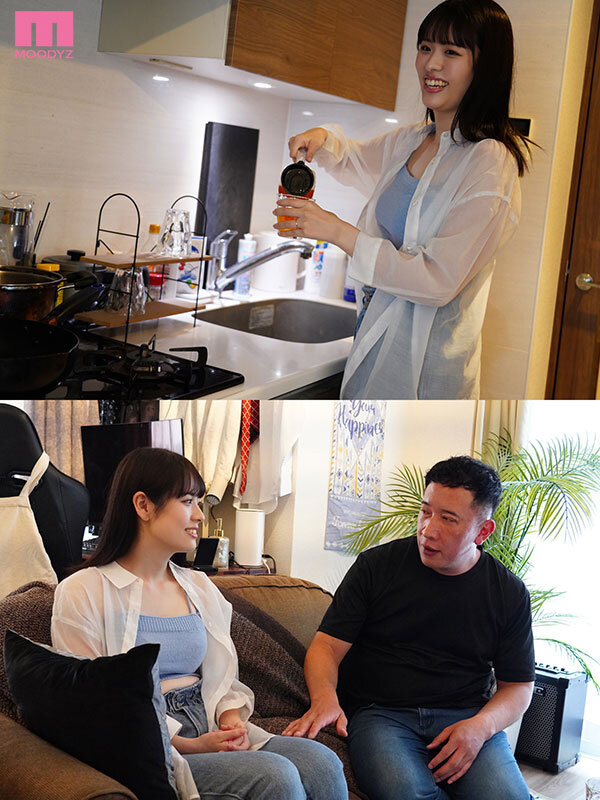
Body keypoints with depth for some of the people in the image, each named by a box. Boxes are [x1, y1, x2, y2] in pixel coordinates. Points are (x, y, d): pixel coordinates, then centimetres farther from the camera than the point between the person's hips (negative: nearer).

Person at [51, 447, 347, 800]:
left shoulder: (200, 587, 17)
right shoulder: (83, 594, -3)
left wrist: (232, 718, -4)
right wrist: (188, 746, -15)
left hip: (212, 731, 6)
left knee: (323, 762, -20)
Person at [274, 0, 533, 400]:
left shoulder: (491, 164, -19)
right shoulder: (410, 141, 7)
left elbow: (437, 281, -24)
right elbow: (352, 160, 28)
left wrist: (339, 231, -22)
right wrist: (322, 138, 2)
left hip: (425, 358, -8)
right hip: (377, 334, 8)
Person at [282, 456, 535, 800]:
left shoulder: (510, 593, 7)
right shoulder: (376, 566, 4)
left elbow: (519, 686, 12)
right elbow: (327, 645, 2)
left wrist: (481, 726, -10)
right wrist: (324, 698, -20)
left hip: (466, 716, 1)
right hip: (380, 713, 0)